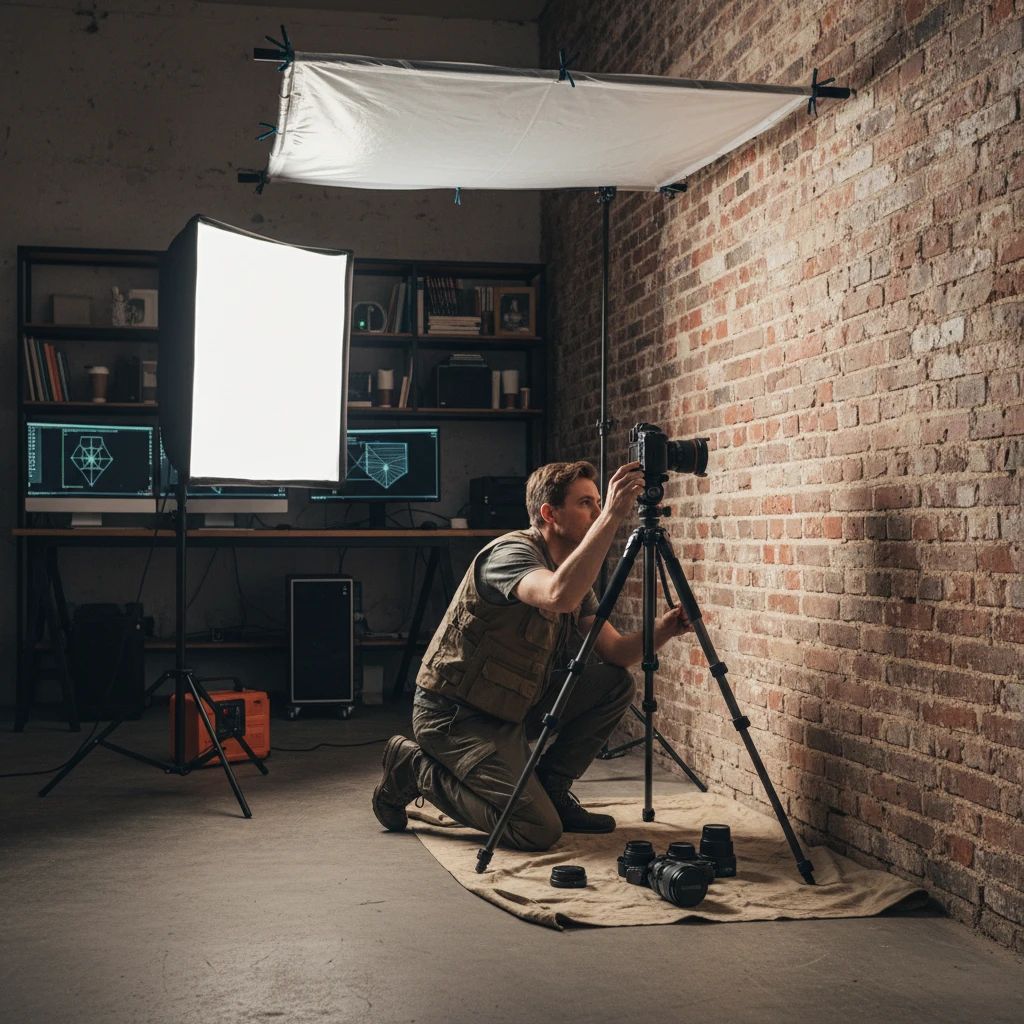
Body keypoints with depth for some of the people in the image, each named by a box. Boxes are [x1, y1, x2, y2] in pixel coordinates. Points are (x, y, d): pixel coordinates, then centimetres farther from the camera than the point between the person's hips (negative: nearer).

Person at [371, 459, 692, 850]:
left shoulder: (570, 569, 7)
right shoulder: (511, 552, -21)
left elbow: (615, 652, 4)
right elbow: (558, 596, -44)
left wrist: (660, 632, -16)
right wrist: (612, 517, -43)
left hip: (512, 707, 9)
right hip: (455, 715, -9)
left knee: (615, 684, -1)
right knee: (538, 830, -17)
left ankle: (551, 790, 10)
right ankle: (416, 770, 1)